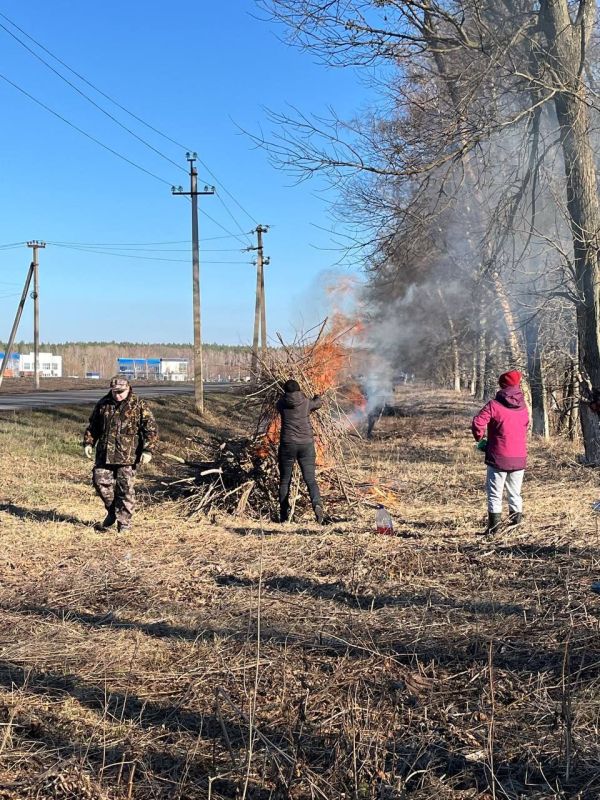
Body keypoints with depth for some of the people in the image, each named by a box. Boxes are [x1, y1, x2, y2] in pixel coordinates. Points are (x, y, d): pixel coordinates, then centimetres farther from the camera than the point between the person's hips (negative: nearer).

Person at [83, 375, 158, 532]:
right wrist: (88, 443, 10)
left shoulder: (138, 405, -3)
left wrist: (147, 450, -13)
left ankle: (124, 522, 10)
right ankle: (112, 511, 24)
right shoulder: (103, 404, 9)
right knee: (100, 481, 1)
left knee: (125, 488, -1)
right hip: (104, 453, 4)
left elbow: (150, 428, -6)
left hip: (127, 455, -4)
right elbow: (93, 426, 20)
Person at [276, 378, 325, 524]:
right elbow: (319, 402, 23)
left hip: (287, 444, 0)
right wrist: (316, 398, 46)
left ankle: (284, 515, 14)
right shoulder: (306, 402, 3)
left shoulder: (281, 403, 1)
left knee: (284, 481, 12)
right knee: (310, 479, 1)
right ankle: (317, 504, -24)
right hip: (306, 444, 0)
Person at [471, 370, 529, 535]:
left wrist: (480, 438, 1)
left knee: (495, 494, 3)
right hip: (519, 458, 4)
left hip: (498, 458, -4)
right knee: (515, 493, 15)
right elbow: (525, 427, 15)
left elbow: (477, 423, -18)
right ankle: (516, 521, 15)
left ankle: (494, 526, 1)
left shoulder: (494, 405, -10)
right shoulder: (523, 407, 6)